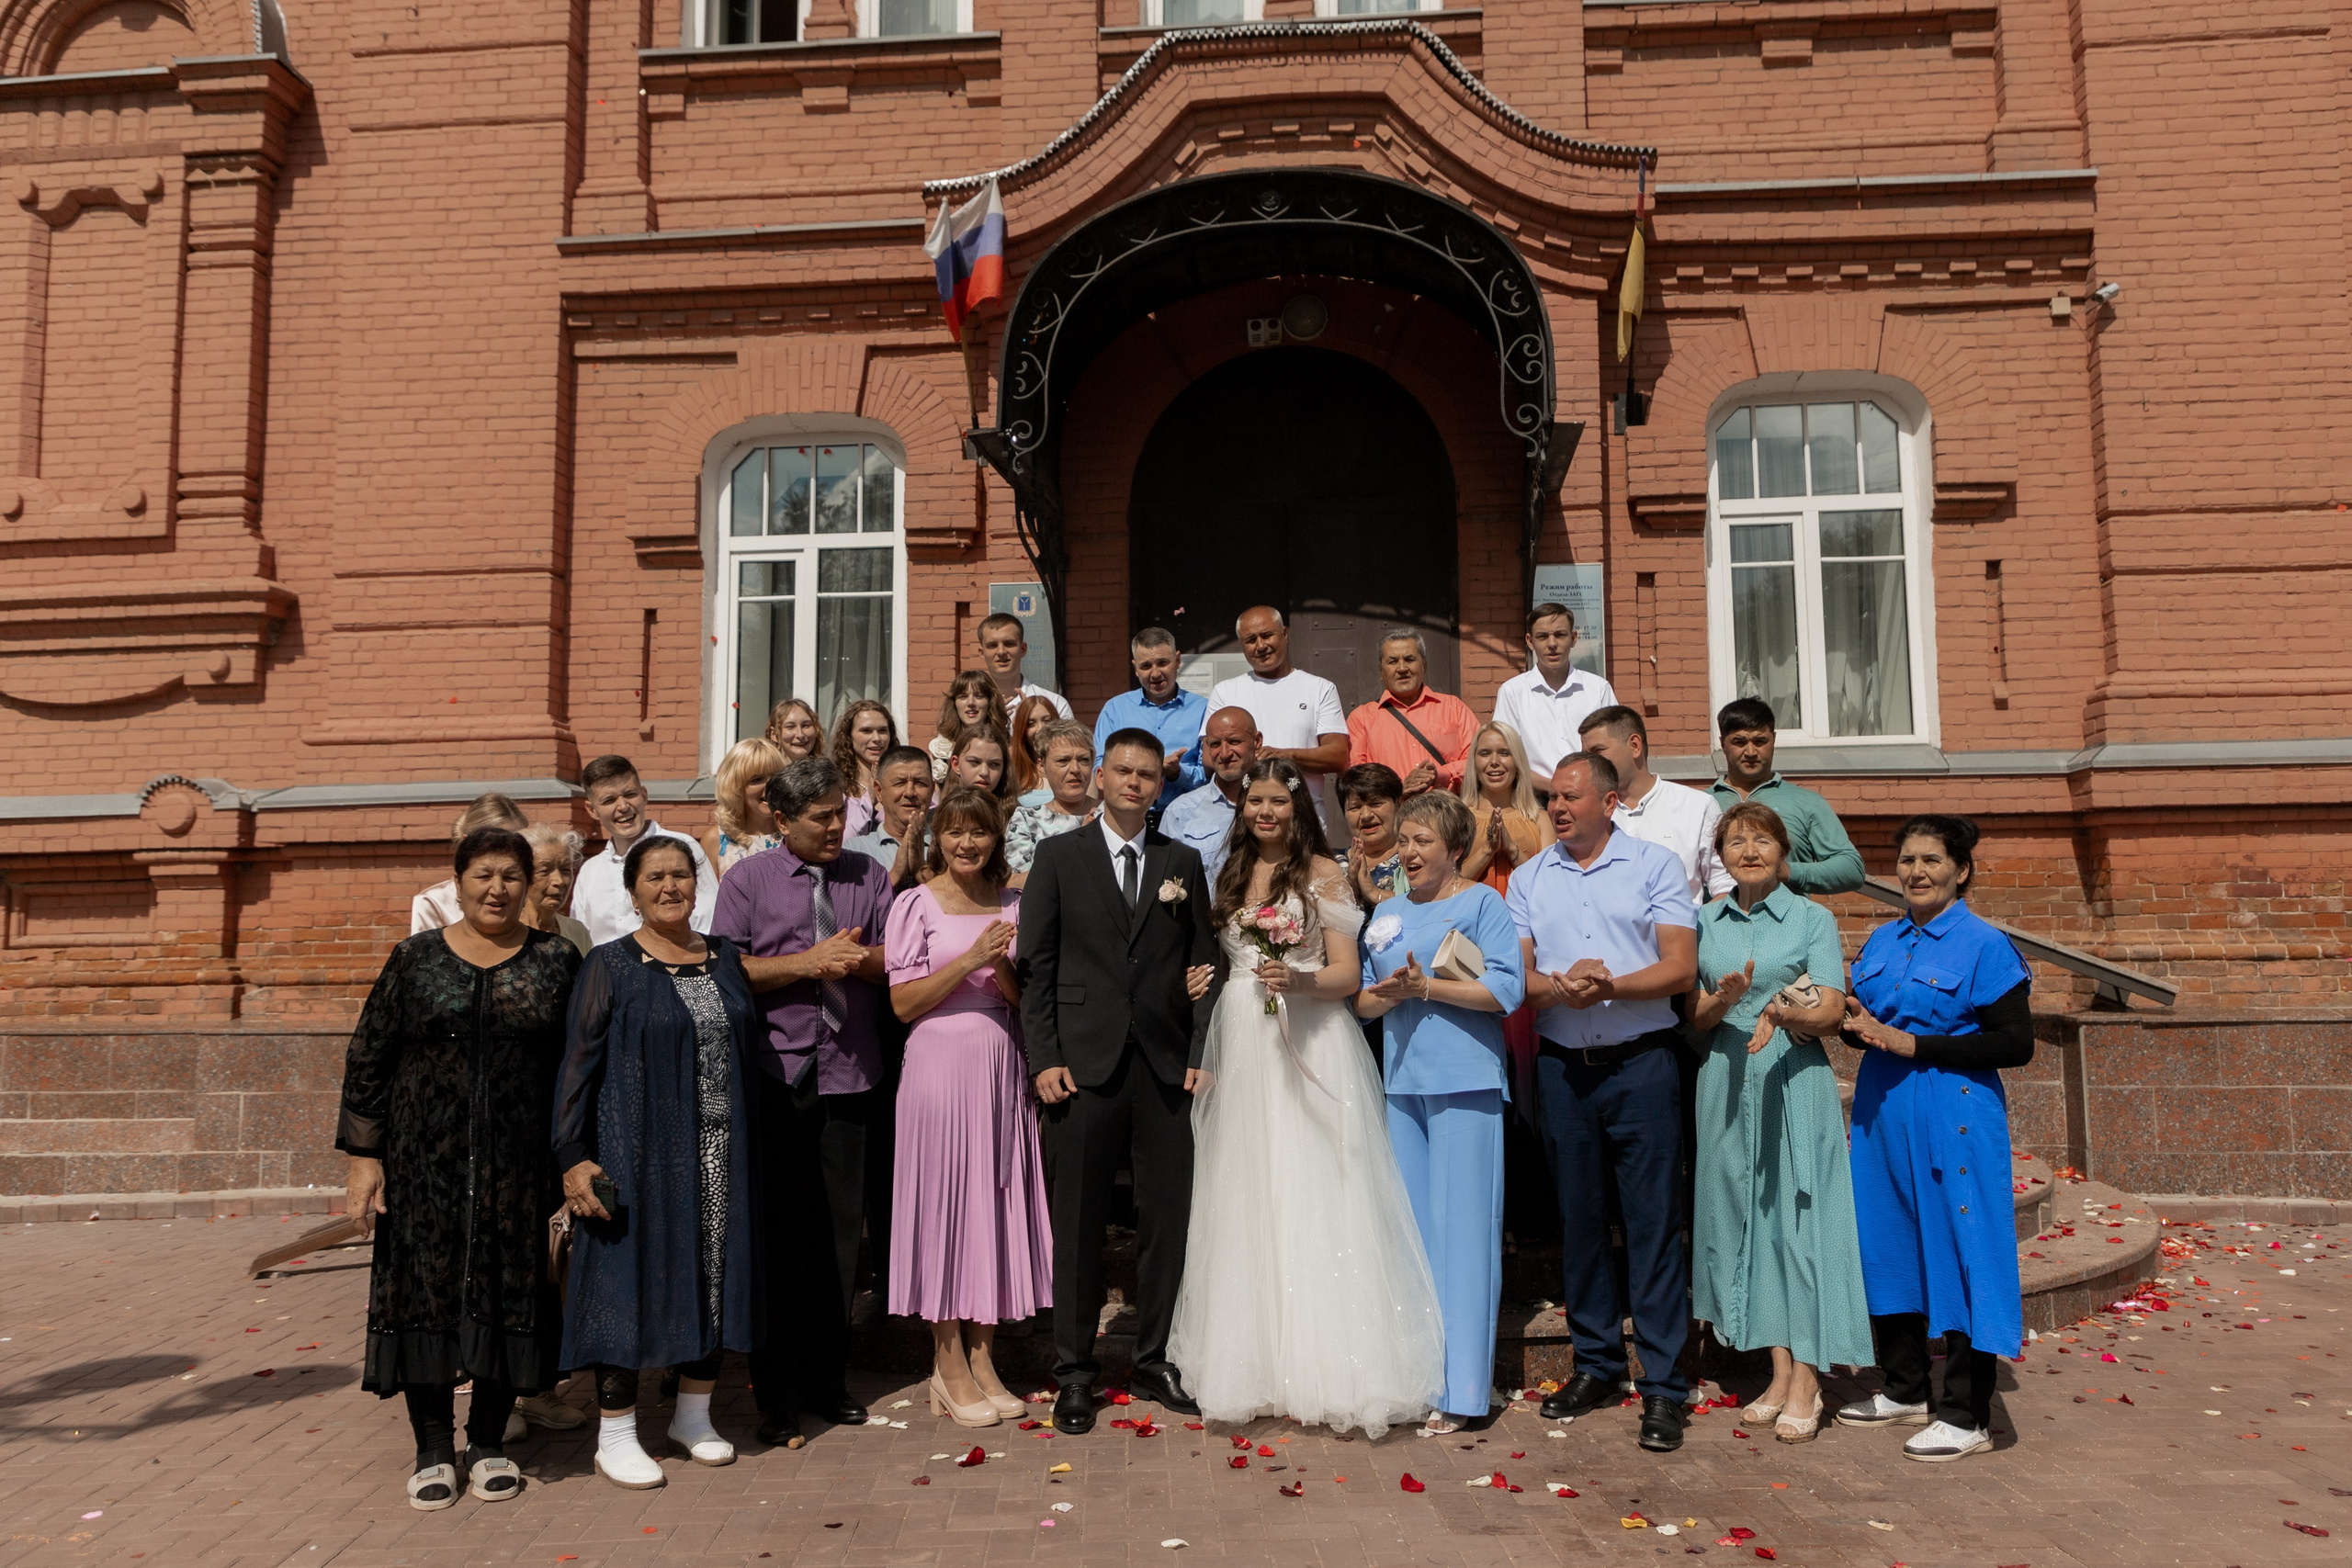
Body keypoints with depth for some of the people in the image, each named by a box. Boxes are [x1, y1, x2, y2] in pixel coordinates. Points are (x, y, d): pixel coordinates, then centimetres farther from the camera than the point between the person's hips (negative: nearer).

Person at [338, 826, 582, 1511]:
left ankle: (489, 1443, 21)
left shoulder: (556, 961, 3)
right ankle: (433, 1450, 17)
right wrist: (363, 1157, -2)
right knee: (426, 1291, 3)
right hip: (426, 1162, 0)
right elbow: (367, 1060, 4)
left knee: (509, 1292, 5)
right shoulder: (416, 959, 3)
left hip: (520, 1163, 0)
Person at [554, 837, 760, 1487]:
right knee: (631, 1276, 0)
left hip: (720, 1152, 4)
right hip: (639, 1152, -4)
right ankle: (615, 1435, 13)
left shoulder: (726, 959, 9)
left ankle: (694, 1414, 25)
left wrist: (744, 1141, 10)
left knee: (712, 1274, 9)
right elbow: (579, 1064, -6)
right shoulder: (610, 965, -4)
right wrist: (573, 1157, -13)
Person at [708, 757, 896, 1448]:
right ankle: (778, 1396, 15)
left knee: (839, 1230, 7)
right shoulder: (748, 881, 3)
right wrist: (808, 962, -11)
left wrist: (856, 959, -13)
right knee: (777, 1234, 3)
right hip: (775, 1076, -2)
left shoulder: (869, 876, 11)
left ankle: (828, 1382, 21)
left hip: (849, 1074, 2)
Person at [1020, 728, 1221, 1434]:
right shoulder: (1058, 856, 5)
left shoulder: (1183, 862, 11)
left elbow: (1204, 965, 10)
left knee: (1168, 1218, 7)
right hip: (1084, 1065, -2)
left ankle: (1154, 1361, 22)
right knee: (1078, 1223, 4)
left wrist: (1202, 1054, 0)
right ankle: (1074, 1372, 17)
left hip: (1168, 1069, 2)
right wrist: (1044, 1058, -7)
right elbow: (1036, 964, 1)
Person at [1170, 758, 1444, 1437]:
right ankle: (1254, 1361, 14)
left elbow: (1347, 975, -4)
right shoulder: (1230, 876, 15)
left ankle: (1324, 1363, 1)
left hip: (1309, 1048, -5)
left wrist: (1297, 980, -23)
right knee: (1244, 1202, 5)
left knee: (1310, 1198, -7)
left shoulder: (1323, 874, 1)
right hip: (1239, 1048, 5)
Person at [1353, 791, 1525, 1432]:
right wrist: (1390, 993, -6)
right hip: (1401, 1083, 6)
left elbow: (1507, 989, -10)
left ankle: (1460, 1389, 3)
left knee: (1461, 1228, -4)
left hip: (1465, 1085, -6)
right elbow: (1362, 1000, 16)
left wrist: (1425, 986, -13)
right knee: (1410, 1230, 8)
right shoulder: (1388, 913, 17)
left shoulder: (1483, 903, 0)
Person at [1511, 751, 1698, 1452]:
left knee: (1654, 1222, -2)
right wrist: (1558, 987, -15)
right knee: (1580, 1218, 11)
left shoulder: (1655, 865, 2)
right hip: (1562, 1066, 4)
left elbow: (1680, 966, -6)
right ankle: (1596, 1363, 24)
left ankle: (1661, 1385, 4)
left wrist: (1610, 986, -20)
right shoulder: (1529, 878, 11)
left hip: (1641, 1062, -3)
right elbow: (1514, 976, 5)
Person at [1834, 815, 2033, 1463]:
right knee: (1888, 1241, 12)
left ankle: (1967, 1415, 8)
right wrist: (1860, 1026, -3)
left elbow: (2016, 1043, -13)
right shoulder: (1882, 942, 12)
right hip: (1882, 1112, 7)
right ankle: (1905, 1390, 26)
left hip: (1954, 1116, -7)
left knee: (1958, 1248, -3)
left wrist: (1912, 1044, -17)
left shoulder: (1985, 946, -8)